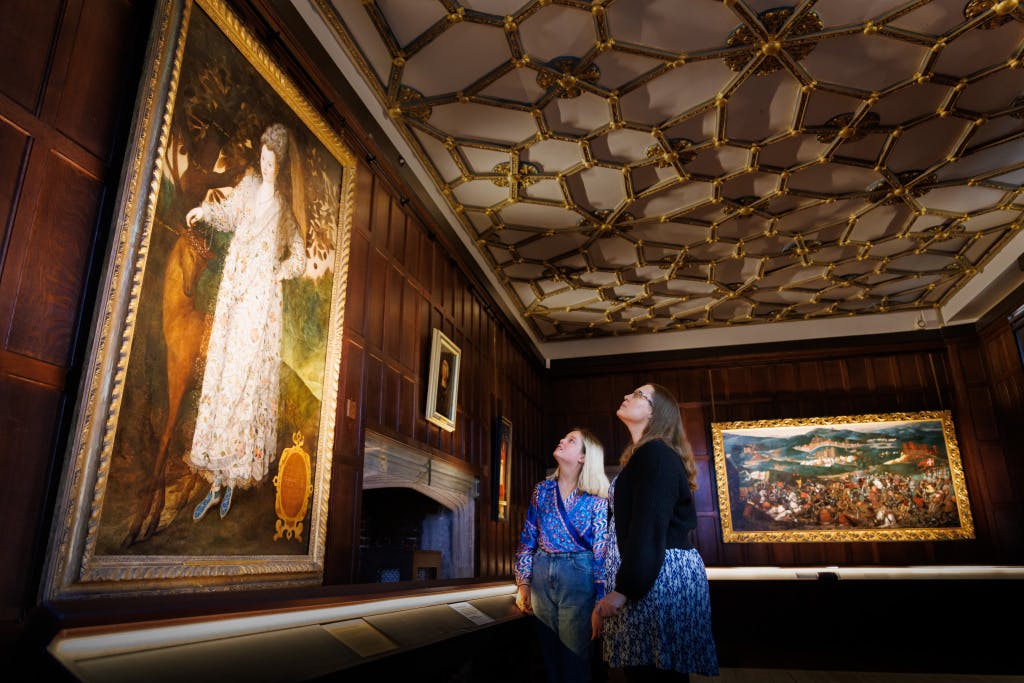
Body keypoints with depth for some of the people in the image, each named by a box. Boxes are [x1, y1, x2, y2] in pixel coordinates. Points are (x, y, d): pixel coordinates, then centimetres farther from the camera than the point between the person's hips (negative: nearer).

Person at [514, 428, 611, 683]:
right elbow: (527, 540, 9)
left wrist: (601, 600, -9)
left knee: (575, 660, 3)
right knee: (550, 657, 14)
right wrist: (523, 584, 6)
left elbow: (602, 551, -7)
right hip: (542, 575, 4)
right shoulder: (542, 489, 5)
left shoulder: (595, 498, -6)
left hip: (578, 576, -4)